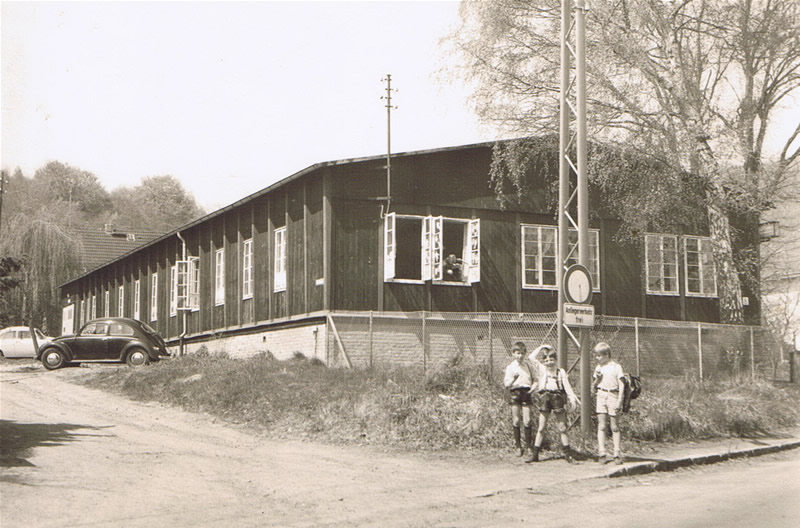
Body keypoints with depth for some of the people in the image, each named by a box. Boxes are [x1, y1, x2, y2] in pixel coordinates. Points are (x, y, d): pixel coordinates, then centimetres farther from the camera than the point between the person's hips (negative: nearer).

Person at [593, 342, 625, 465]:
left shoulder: (616, 367, -2)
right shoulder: (598, 367, 13)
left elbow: (621, 385, -5)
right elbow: (594, 385, 19)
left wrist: (619, 401, -12)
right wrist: (597, 379, -3)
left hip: (613, 396, -4)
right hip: (601, 395, 4)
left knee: (614, 427, 0)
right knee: (601, 426, -2)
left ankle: (616, 455, 4)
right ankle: (601, 454, -2)